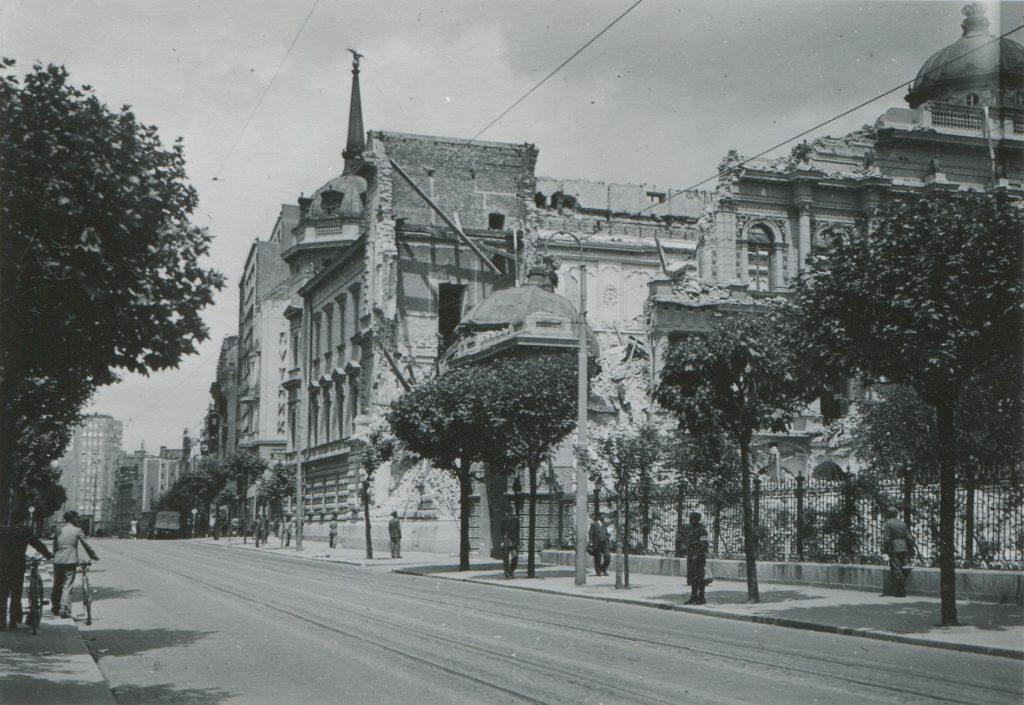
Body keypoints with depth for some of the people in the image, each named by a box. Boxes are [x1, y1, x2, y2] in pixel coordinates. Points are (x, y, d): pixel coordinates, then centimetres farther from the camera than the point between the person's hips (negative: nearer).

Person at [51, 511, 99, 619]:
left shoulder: (58, 530, 9)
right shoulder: (77, 530, -2)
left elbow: (54, 546, 15)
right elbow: (86, 545, 1)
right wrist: (94, 556, 13)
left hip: (57, 561, 4)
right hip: (70, 561, -4)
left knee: (57, 586, 17)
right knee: (67, 586, -3)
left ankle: (54, 608, 29)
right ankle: (64, 611, -8)